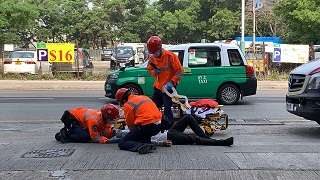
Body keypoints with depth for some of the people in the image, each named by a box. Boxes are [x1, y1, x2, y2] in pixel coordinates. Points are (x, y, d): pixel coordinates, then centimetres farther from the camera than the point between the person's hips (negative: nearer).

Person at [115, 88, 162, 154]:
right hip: (158, 126, 8)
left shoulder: (127, 105, 0)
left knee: (122, 143, 1)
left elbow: (131, 125, 3)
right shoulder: (144, 97, 21)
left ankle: (141, 146, -25)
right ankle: (147, 143, 7)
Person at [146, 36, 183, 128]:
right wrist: (154, 71, -10)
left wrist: (172, 82, -24)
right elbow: (149, 69, 15)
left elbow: (180, 71, -13)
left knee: (167, 107, -16)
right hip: (158, 86, 7)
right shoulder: (152, 57, 1)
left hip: (168, 87, -7)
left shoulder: (170, 56, -16)